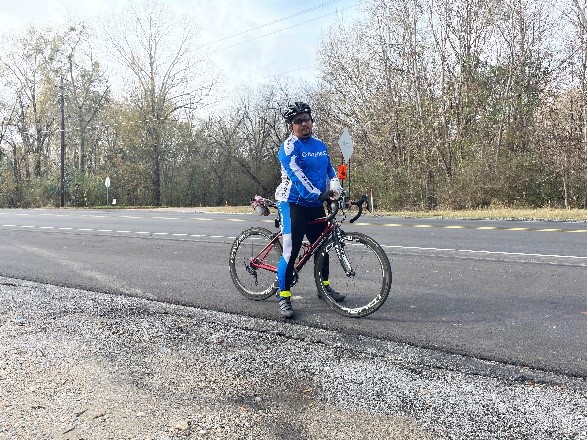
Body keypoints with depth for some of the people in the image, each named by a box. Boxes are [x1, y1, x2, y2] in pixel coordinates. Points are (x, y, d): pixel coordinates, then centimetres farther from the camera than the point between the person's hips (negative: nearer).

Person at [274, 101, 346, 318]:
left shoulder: (320, 145, 12)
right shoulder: (289, 147, -10)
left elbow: (330, 169, 12)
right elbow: (297, 175, -22)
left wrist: (335, 188, -8)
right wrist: (318, 194, -32)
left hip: (316, 205, 7)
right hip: (293, 203, -7)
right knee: (290, 252, -10)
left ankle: (325, 286, 34)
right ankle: (284, 297, 1)